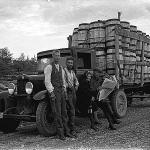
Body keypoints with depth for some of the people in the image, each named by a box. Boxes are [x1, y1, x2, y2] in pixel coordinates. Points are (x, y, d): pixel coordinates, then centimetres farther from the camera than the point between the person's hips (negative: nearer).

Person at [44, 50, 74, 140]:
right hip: (54, 91, -6)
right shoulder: (49, 67, -4)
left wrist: (65, 91, 12)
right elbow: (47, 81, -11)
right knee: (57, 113, -5)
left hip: (61, 91, 7)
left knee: (64, 112, 9)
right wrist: (51, 92, -16)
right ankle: (60, 133, 1)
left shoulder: (61, 68, 17)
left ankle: (66, 131, 16)